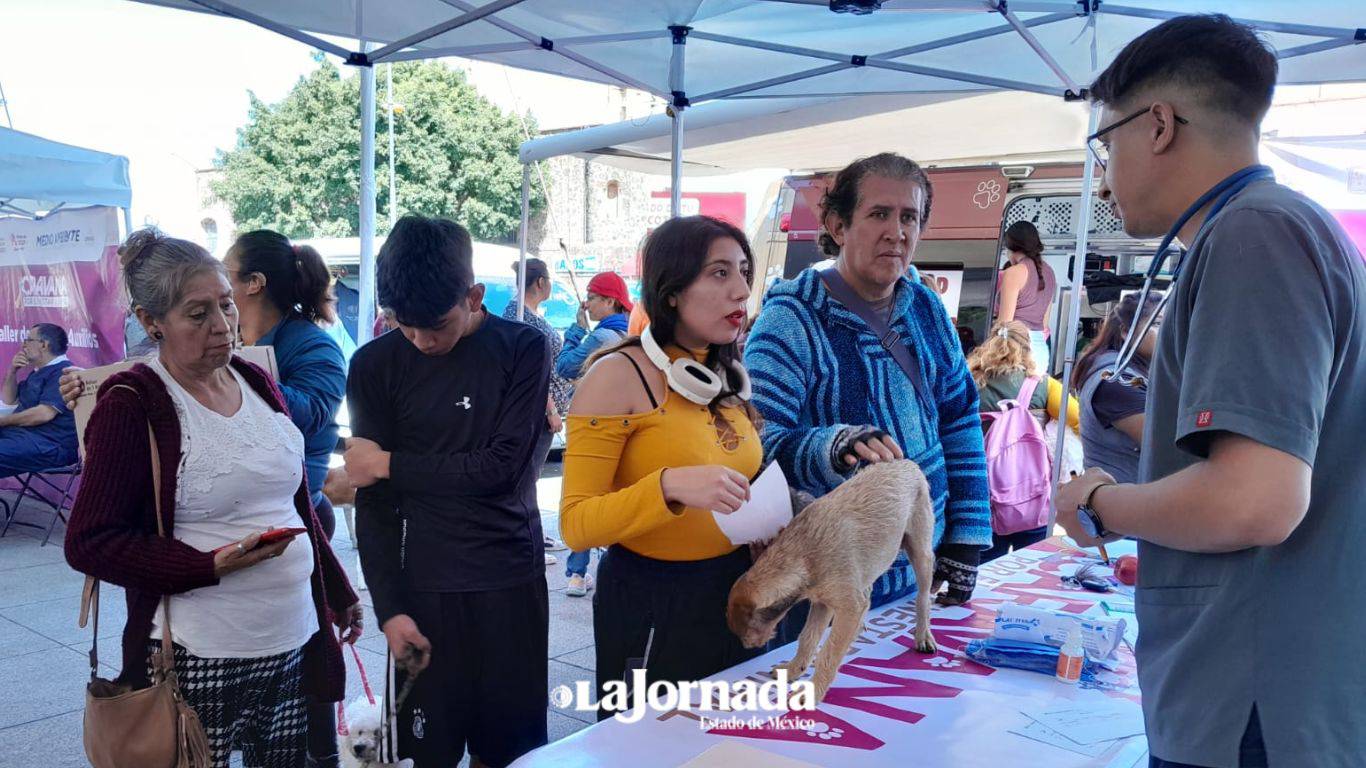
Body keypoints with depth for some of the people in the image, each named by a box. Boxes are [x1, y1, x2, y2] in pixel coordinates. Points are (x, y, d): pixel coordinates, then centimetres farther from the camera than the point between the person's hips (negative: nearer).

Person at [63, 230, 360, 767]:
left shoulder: (257, 382, 9)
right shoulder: (130, 405, -9)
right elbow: (89, 543, -10)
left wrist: (338, 592, 21)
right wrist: (212, 566, -19)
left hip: (293, 644, 5)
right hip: (201, 662, -5)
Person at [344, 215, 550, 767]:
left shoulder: (523, 349, -4)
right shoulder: (375, 365, -2)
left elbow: (501, 466, -11)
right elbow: (372, 501, -2)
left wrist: (390, 464, -7)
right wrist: (389, 608, -9)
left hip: (512, 581, 0)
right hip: (423, 586, 0)